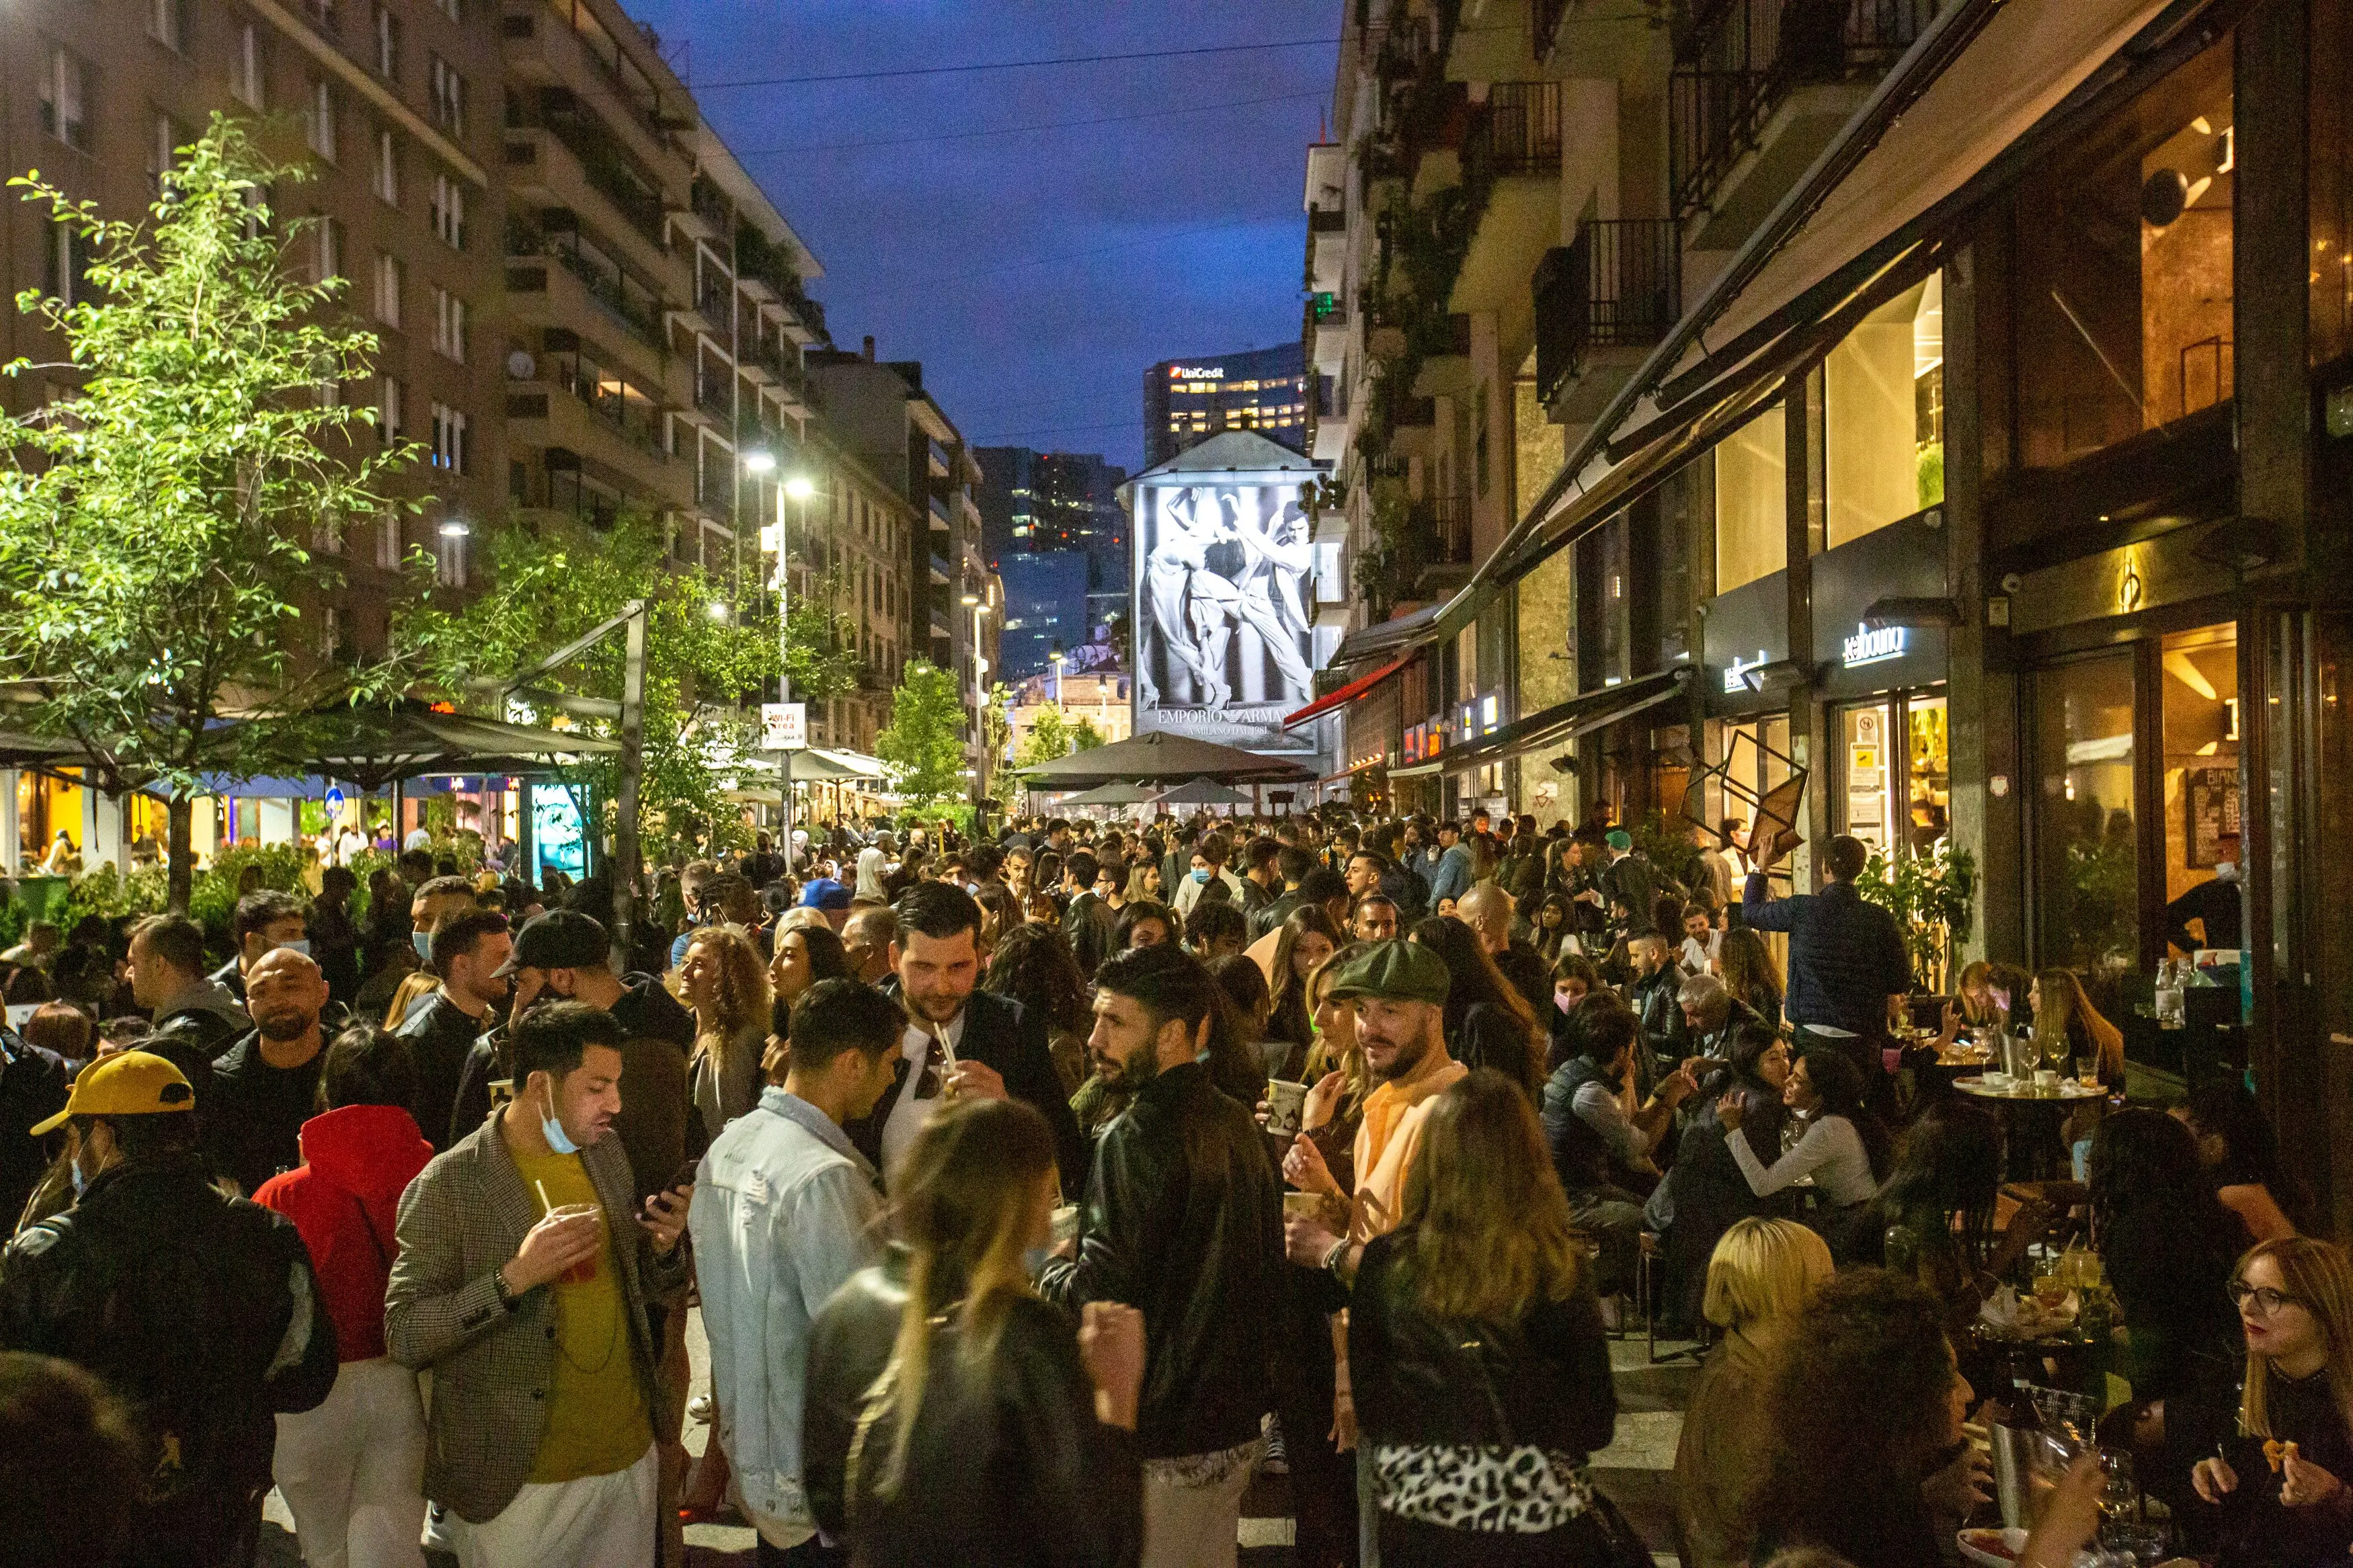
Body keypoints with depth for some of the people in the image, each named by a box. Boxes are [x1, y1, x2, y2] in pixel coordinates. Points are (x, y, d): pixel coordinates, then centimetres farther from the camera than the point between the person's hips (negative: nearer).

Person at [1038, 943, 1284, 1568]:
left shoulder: (1136, 1137, -20)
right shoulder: (1238, 1124, 5)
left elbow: (1097, 1297, -22)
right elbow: (1268, 1278, 14)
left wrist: (1049, 1269, -1)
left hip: (1158, 1441, -8)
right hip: (1232, 1429, 8)